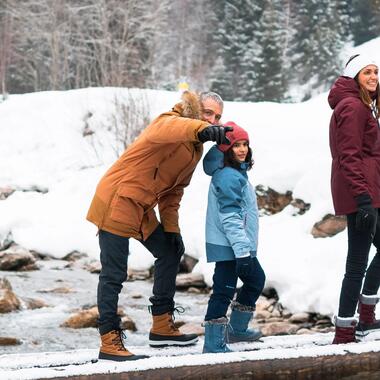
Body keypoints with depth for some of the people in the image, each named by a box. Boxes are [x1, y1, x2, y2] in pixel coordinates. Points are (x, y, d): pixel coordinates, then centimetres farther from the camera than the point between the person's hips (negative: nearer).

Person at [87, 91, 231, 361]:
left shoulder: (195, 149, 16)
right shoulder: (169, 121, -13)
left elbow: (173, 191, 22)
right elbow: (167, 129, -41)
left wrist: (171, 228, 11)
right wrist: (202, 129, -60)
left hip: (142, 210, 10)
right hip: (118, 202, -10)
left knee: (170, 253, 17)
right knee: (114, 274, -8)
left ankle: (162, 327, 24)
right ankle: (109, 342, -5)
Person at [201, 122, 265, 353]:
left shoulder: (238, 173, 14)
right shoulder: (228, 177, -18)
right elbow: (230, 217, -23)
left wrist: (246, 247, 24)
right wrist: (243, 251, -26)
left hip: (241, 246, 11)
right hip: (229, 247, -11)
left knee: (256, 279, 23)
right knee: (224, 290, -9)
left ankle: (237, 328, 34)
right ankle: (214, 344, -6)